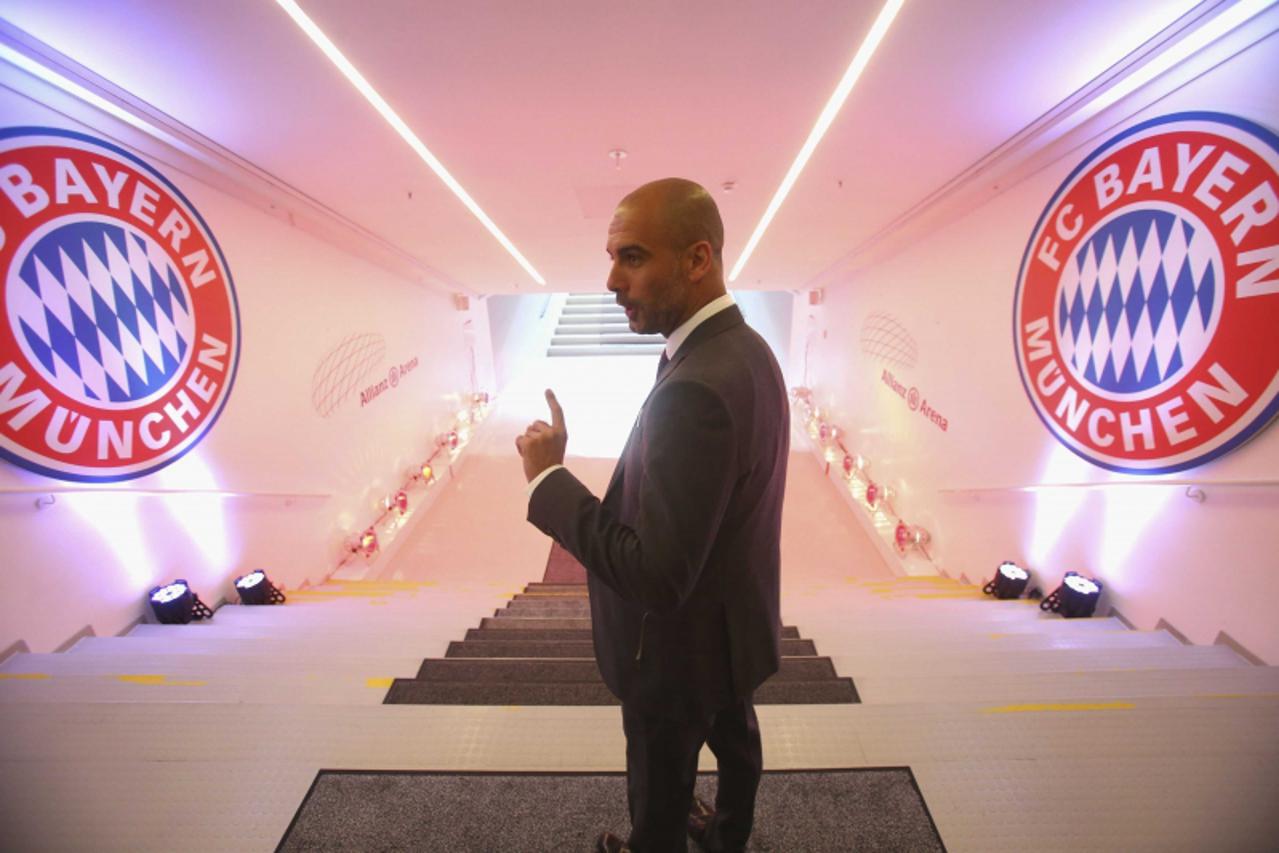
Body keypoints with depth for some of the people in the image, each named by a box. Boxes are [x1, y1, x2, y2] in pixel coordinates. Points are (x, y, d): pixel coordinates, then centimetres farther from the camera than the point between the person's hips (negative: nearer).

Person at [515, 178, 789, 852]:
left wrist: (549, 478, -26)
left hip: (681, 646, -9)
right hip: (733, 623, 9)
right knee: (735, 737, 32)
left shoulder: (696, 388, -35)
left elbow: (656, 575, -33)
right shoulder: (745, 348, -4)